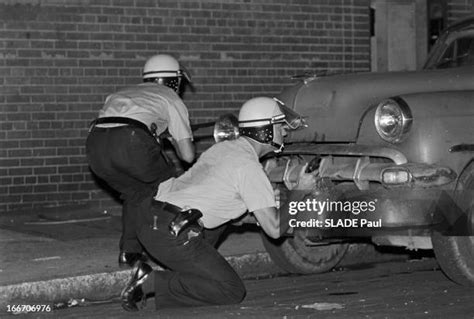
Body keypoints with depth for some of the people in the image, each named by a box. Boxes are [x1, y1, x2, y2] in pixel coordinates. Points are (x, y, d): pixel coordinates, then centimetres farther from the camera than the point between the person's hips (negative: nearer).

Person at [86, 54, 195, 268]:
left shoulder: (121, 94, 38)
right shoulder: (172, 99, 24)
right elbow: (188, 155, 18)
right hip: (131, 142, -5)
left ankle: (129, 252, 18)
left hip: (95, 143, 5)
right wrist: (175, 140, 41)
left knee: (136, 193, 27)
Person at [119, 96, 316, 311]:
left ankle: (182, 271, 17)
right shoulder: (249, 167, -6)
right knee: (233, 292, -4)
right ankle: (153, 283, -7)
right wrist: (299, 192, 7)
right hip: (171, 235, -9)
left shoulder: (222, 147, 19)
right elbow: (274, 229, -7)